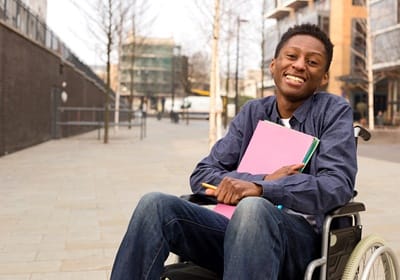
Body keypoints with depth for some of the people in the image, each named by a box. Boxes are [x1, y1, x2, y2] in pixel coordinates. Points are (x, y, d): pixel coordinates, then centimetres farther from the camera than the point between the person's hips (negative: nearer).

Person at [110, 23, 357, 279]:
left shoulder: (334, 111, 4)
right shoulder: (253, 113, 15)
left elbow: (338, 186, -12)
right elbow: (202, 176, 7)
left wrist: (260, 189, -25)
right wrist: (265, 180, -10)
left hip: (299, 236, -3)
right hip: (242, 229, 4)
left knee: (253, 207, -37)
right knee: (156, 204, -21)